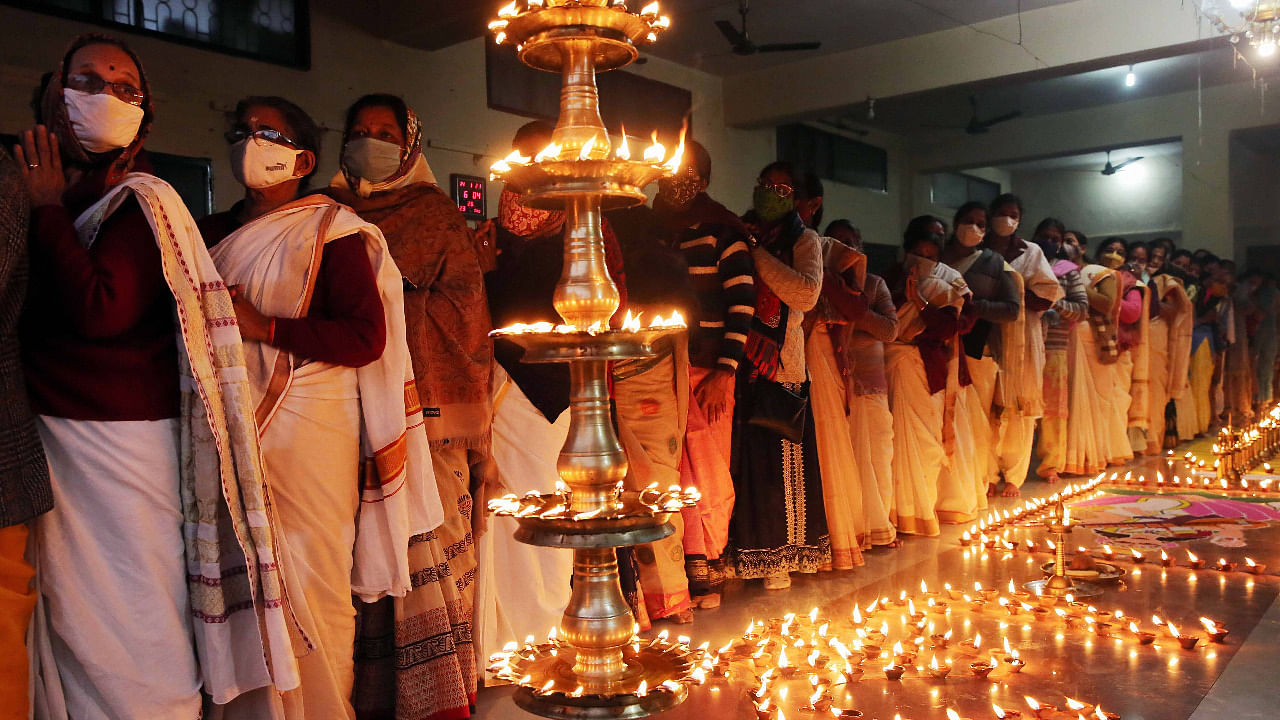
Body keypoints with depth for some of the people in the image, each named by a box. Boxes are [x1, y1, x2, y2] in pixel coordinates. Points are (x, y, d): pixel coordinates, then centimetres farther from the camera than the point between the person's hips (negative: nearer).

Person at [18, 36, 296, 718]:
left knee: (129, 626, 2)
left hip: (121, 443, -7)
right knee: (67, 621, 16)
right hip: (47, 438, 7)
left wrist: (48, 209, -14)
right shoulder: (41, 191, 12)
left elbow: (101, 311, -22)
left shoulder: (141, 202, -9)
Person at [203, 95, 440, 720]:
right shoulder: (216, 233, 16)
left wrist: (264, 326, -15)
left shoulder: (331, 230, -3)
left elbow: (367, 337, -12)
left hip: (308, 429, -5)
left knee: (311, 585, -2)